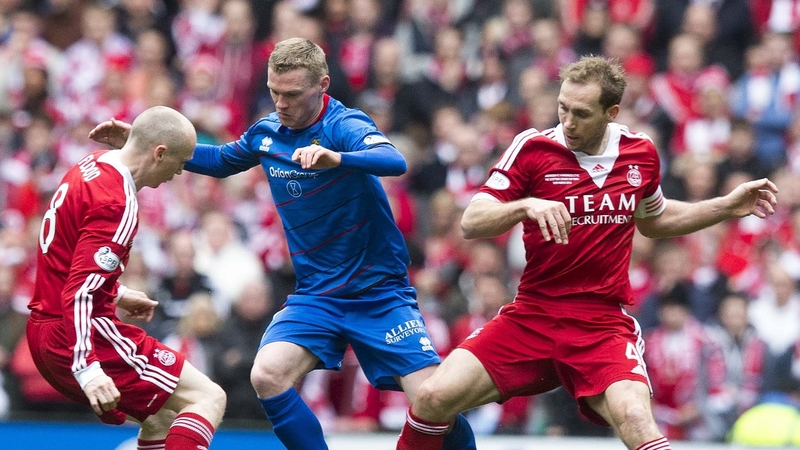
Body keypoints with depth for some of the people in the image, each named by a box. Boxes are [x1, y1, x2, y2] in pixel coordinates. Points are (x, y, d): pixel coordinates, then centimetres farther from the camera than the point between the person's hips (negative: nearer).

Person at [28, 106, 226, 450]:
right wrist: (87, 368, -33)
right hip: (80, 337, -10)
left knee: (162, 415, 21)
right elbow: (80, 292, -27)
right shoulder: (117, 204, -18)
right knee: (208, 399, -11)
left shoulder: (91, 167, 10)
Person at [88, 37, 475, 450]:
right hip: (317, 293, 5)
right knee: (267, 376, -20)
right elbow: (221, 161, 23)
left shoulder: (343, 126, -16)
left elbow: (394, 161, -37)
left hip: (379, 292, -5)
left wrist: (337, 158, -55)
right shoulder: (267, 132, 2)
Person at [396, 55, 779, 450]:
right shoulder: (532, 148, -5)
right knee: (434, 396, -16)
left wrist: (728, 206, 17)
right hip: (530, 317, 0)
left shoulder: (641, 154, 4)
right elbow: (471, 224, -11)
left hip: (604, 325, 0)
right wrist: (526, 205, -29)